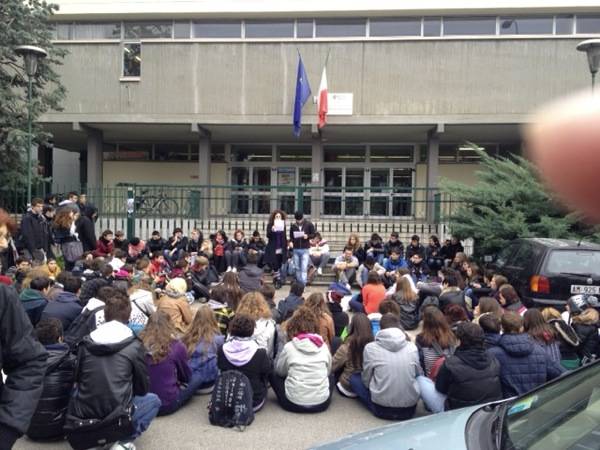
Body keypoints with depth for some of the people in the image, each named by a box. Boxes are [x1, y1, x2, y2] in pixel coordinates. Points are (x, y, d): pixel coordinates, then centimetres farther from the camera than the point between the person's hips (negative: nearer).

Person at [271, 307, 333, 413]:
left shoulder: (289, 347, -8)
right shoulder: (323, 346, -1)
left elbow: (279, 371, 7)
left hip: (294, 404, -2)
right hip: (322, 403, 2)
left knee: (273, 375, 19)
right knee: (331, 377, 32)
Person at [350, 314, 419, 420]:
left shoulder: (371, 347, -8)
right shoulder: (412, 347, -3)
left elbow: (366, 380, 2)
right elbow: (416, 375, 10)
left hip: (382, 409, -3)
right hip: (410, 409, 3)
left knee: (354, 378, 17)